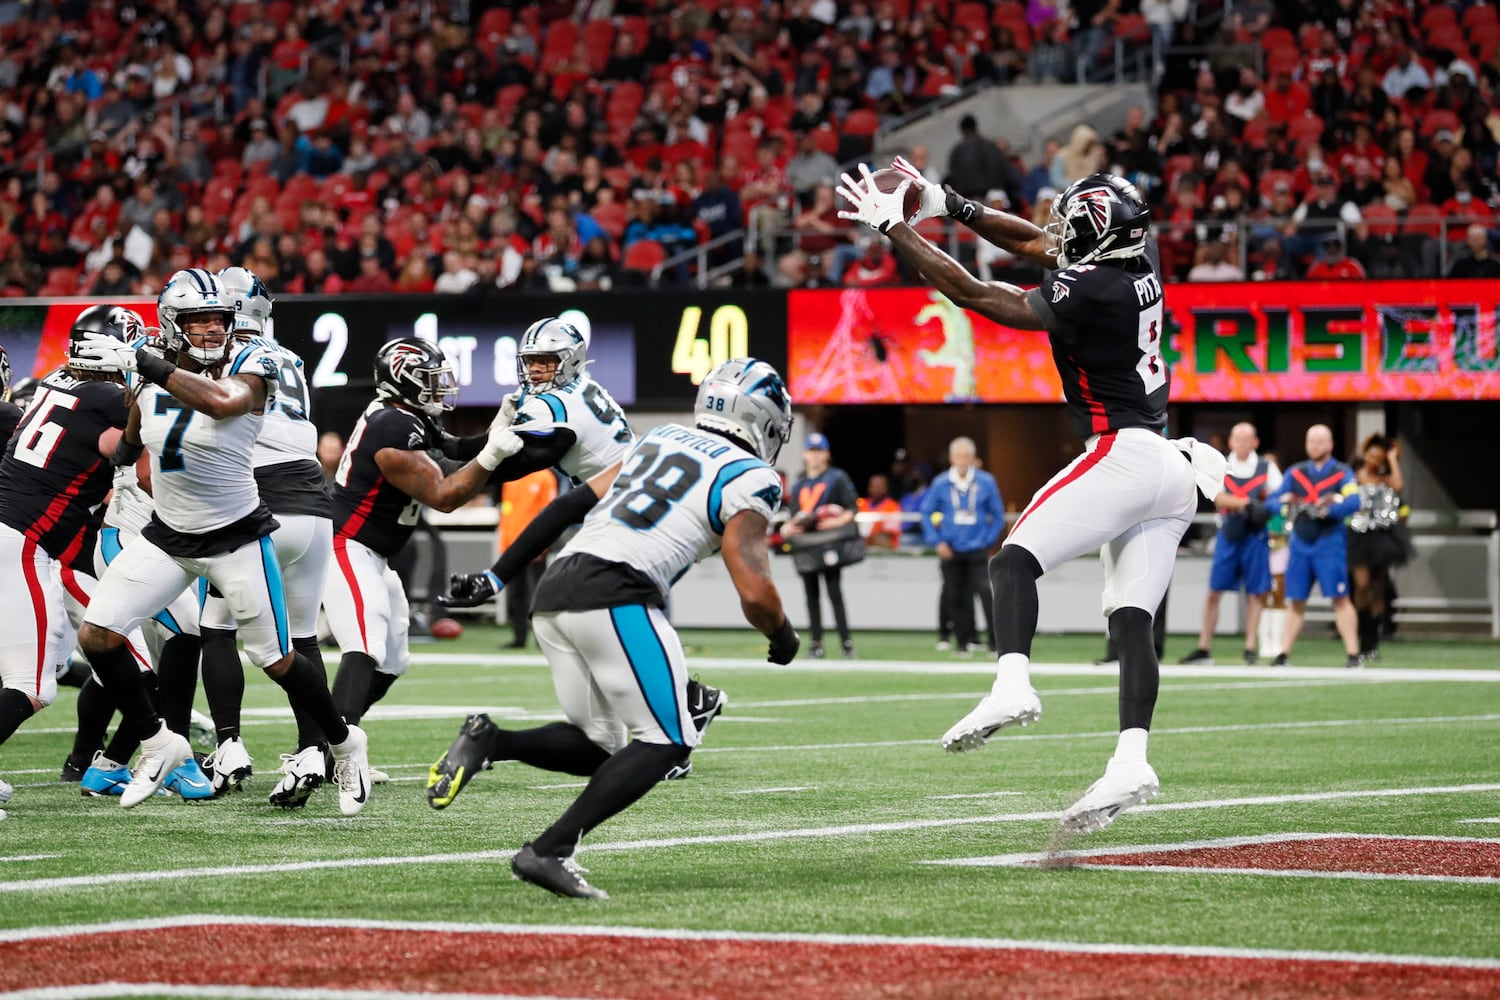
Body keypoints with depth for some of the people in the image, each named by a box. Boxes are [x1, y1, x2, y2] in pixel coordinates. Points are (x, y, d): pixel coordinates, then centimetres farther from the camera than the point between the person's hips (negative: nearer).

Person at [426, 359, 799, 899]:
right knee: (666, 744, -2)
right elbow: (755, 592, -5)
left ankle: (489, 741, -7)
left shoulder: (661, 438, 23)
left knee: (598, 747, 17)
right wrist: (783, 638, 13)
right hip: (614, 595, -8)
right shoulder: (749, 477, 2)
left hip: (554, 591, 8)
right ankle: (548, 851, -13)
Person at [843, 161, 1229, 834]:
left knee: (1015, 561, -12)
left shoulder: (1092, 293, -15)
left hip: (1122, 452, -9)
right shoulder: (1142, 261, 9)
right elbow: (1034, 243, 22)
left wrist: (894, 228, -7)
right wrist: (948, 206, 17)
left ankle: (1012, 684, -34)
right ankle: (1130, 761, -10)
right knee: (1131, 619, 1)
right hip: (1171, 473, 9)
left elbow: (974, 295, -12)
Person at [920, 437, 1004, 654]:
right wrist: (937, 542, -1)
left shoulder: (986, 482, -1)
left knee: (985, 591, -15)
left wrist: (989, 540, -1)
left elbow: (998, 514, 7)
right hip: (951, 551, 2)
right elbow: (926, 512, 6)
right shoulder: (941, 483, 0)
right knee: (955, 597, 5)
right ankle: (965, 642, 16)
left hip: (977, 549, -2)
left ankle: (997, 642, -13)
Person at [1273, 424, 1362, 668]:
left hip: (1329, 542, -4)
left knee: (1340, 597, -9)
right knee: (1296, 600, 7)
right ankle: (1284, 654, 12)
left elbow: (1353, 502, -14)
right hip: (1300, 543, 4)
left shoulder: (1342, 473, 1)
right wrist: (1289, 505, -14)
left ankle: (1353, 654, -8)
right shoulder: (1295, 472, 14)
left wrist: (1325, 510, -25)